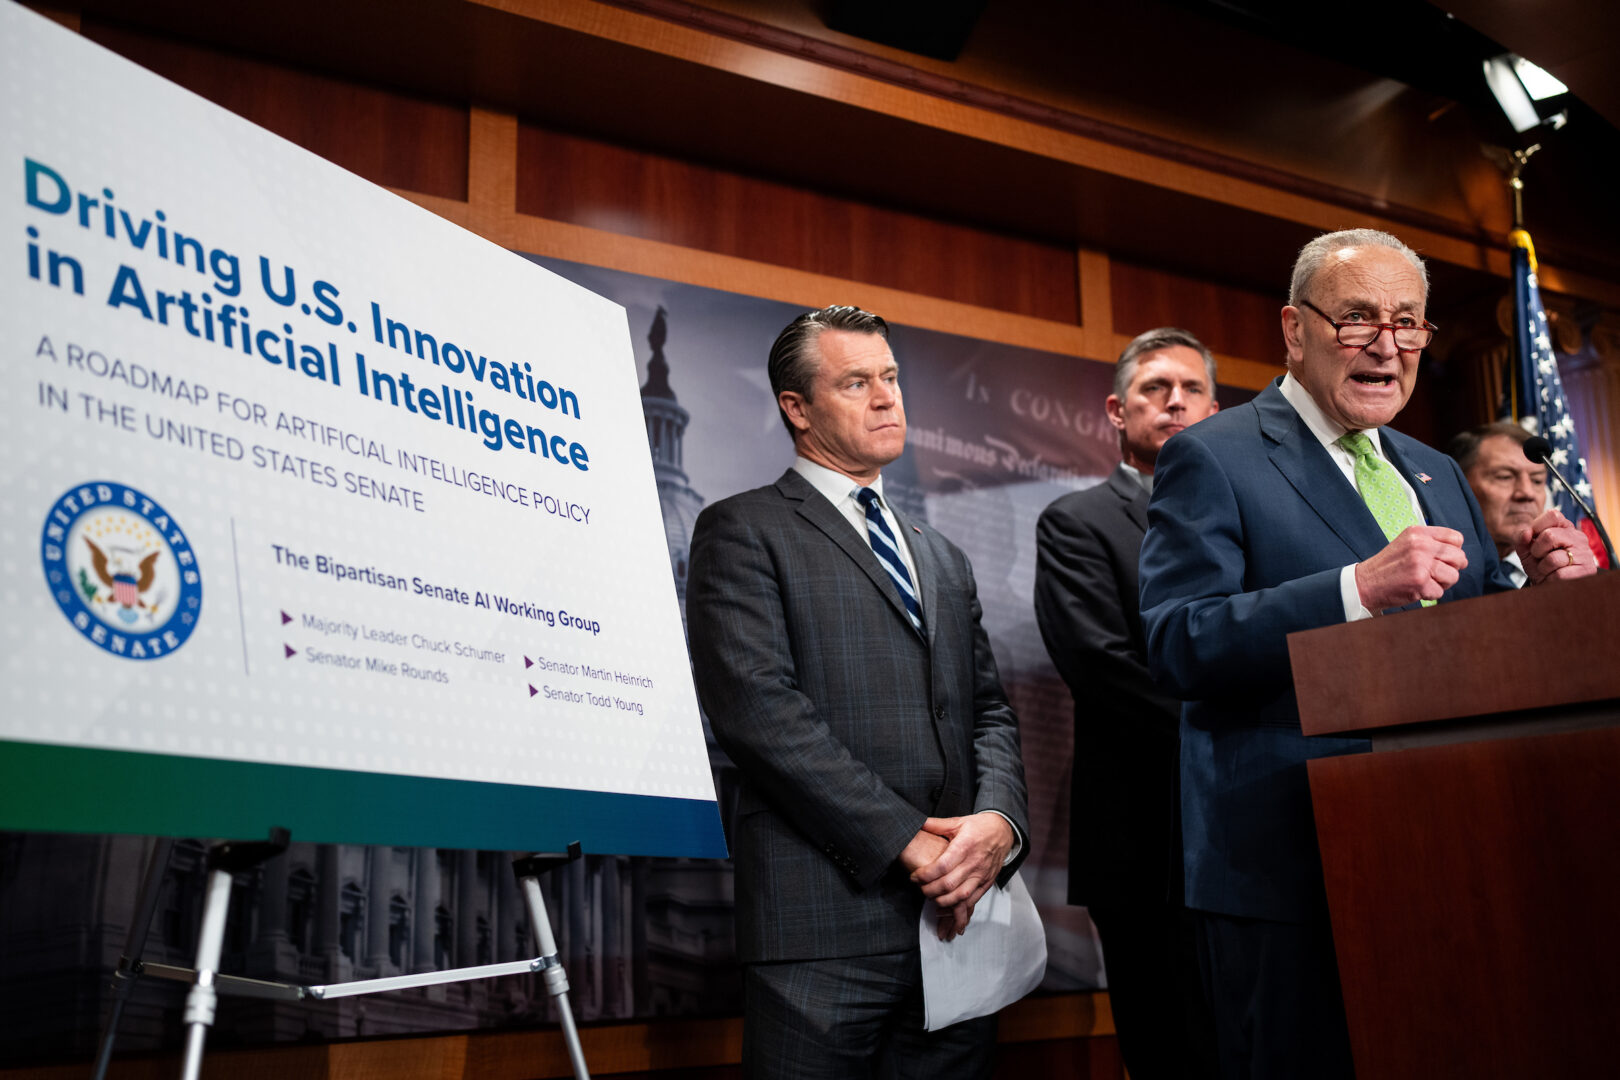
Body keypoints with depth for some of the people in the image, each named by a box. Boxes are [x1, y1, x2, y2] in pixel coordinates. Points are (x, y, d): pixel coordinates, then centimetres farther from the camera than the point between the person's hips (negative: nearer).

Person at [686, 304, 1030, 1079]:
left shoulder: (942, 558, 22)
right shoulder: (742, 532, 0)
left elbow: (989, 710, 17)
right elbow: (756, 706, -12)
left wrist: (999, 819, -5)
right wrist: (906, 841, -13)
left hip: (957, 913, 6)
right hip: (825, 920, -6)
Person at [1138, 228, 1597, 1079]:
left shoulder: (1438, 475, 19)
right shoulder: (1210, 459, -4)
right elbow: (1176, 647, -16)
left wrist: (1543, 587, -3)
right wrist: (1360, 586, -25)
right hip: (1288, 873, -6)